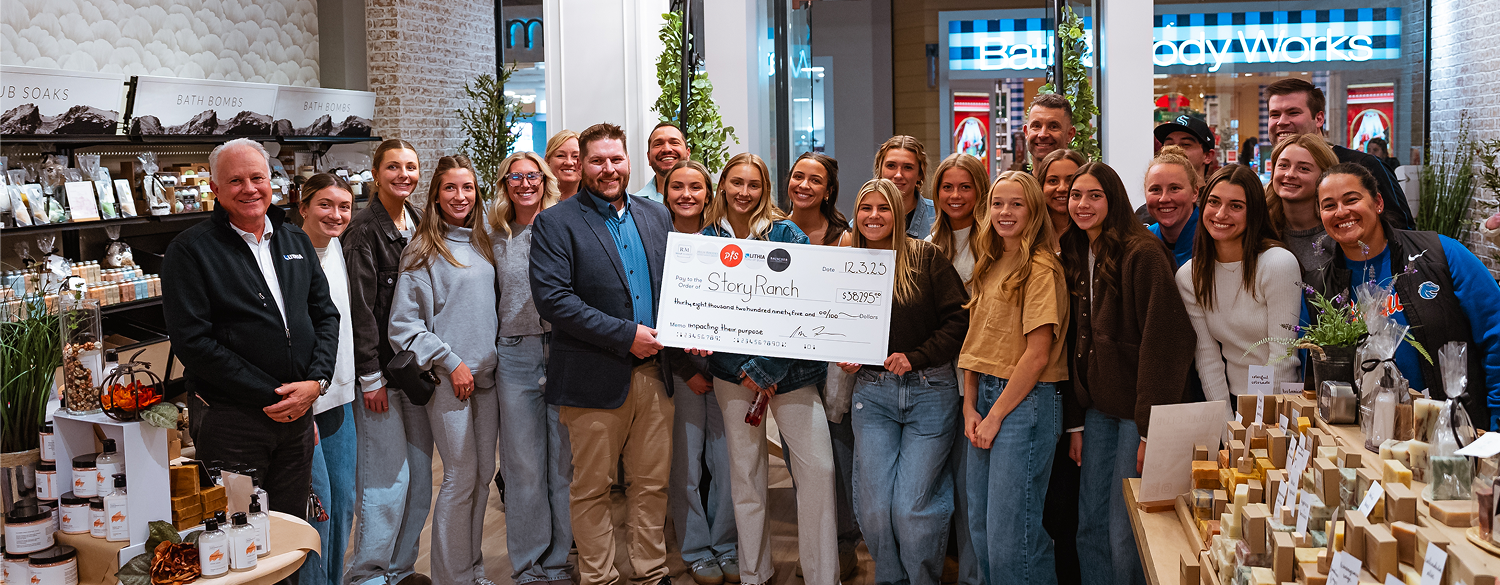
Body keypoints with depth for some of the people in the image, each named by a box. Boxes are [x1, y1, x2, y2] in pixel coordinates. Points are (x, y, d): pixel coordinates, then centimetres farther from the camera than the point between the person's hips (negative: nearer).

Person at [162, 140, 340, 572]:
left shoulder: (296, 241, 11)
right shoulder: (190, 250, -7)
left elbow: (325, 313, 11)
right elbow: (192, 342, -14)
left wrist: (316, 381, -6)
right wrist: (268, 395, -15)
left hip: (297, 413, 5)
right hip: (230, 419, -5)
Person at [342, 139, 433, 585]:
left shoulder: (419, 226, 11)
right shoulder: (364, 231, -11)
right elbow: (360, 310, -13)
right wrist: (371, 377, -14)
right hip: (380, 370, -7)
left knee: (420, 476, 11)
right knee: (387, 480, -5)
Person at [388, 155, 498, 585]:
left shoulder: (482, 245, 12)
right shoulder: (422, 252, -8)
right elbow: (404, 325, -11)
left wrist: (492, 357, 11)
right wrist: (450, 362, -13)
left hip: (487, 375, 6)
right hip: (449, 379, -6)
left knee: (483, 474, 10)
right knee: (461, 477, -3)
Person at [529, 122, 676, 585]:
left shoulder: (656, 216, 13)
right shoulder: (555, 224, -4)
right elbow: (553, 299, -15)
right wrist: (625, 335, -17)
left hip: (654, 373, 5)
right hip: (594, 380, -4)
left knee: (652, 484, 12)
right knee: (592, 490, 5)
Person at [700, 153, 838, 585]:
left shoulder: (787, 235, -2)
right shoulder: (706, 240, 6)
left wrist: (764, 369, -13)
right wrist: (742, 371, -8)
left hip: (788, 367, -2)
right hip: (733, 371, 2)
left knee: (818, 468, -6)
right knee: (744, 473, 8)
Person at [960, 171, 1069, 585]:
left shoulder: (1041, 267, -10)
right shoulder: (989, 267, 14)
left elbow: (1037, 354, -14)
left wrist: (995, 415, -11)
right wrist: (970, 407, 3)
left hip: (1026, 401, -8)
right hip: (985, 397, 8)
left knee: (1009, 534, -5)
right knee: (980, 526, 12)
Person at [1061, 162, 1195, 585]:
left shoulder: (1142, 254, -13)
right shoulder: (1077, 257, 11)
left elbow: (1162, 343, -18)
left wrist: (1150, 430, -21)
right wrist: (1075, 423, 10)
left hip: (1138, 410, -7)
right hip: (1099, 408, 7)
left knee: (1125, 534, -2)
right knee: (1090, 526, 10)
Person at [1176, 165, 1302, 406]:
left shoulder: (1280, 264, -9)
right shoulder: (1188, 277, 2)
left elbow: (1282, 357, -10)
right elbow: (1207, 356, 2)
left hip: (1281, 403, -3)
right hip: (1230, 401, 3)